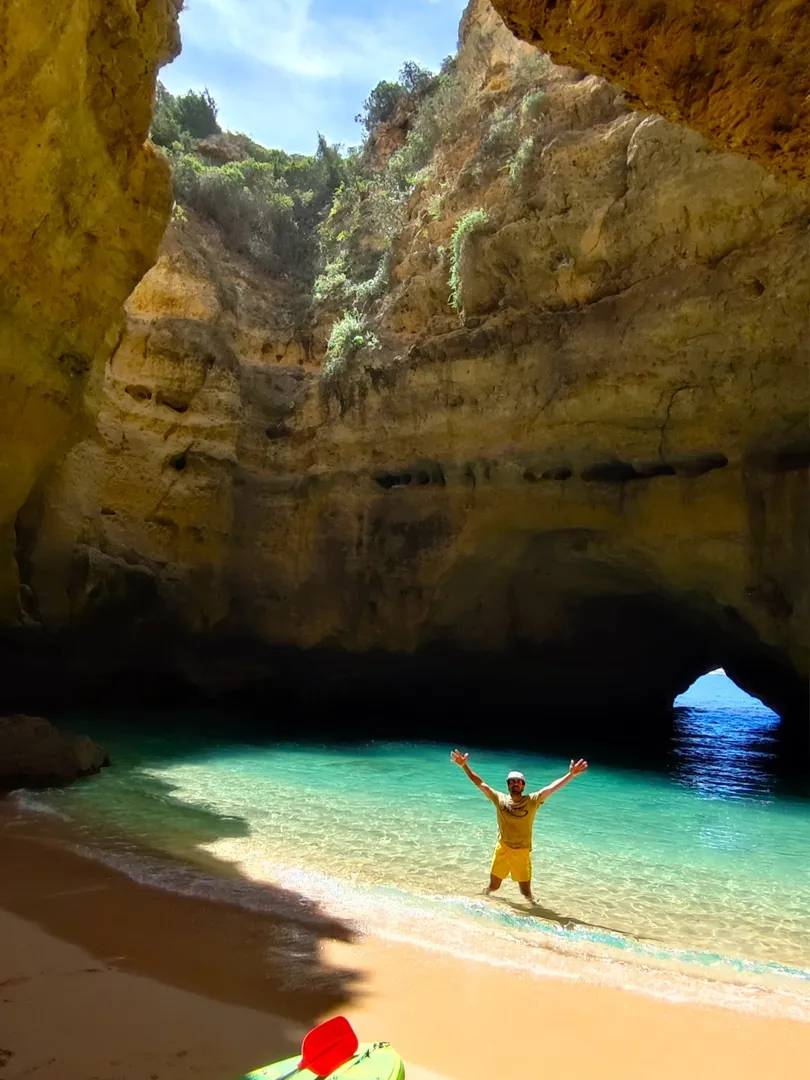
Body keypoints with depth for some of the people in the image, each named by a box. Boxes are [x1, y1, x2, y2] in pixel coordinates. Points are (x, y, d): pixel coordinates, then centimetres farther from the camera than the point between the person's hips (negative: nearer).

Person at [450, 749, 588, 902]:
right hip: (502, 850, 2)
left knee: (526, 891, 5)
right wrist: (464, 766, -14)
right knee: (493, 885, 14)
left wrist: (571, 774, -30)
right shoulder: (500, 799, -3)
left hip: (522, 852, -1)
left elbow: (552, 787, -18)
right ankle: (484, 896, 48)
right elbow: (480, 783, -5)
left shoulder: (533, 800, -8)